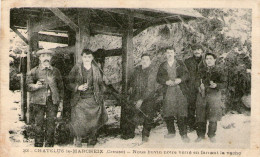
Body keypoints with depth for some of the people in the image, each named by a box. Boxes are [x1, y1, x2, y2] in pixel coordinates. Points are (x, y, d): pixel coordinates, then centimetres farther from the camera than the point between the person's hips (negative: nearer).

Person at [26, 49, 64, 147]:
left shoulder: (55, 71, 13)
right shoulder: (34, 71, 7)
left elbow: (61, 87, 14)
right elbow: (28, 85, 1)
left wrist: (60, 102, 9)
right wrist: (35, 86, -21)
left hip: (52, 102, 1)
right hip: (39, 102, -1)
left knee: (51, 126, 1)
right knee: (39, 126, -1)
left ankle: (49, 146, 11)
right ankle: (38, 146, 8)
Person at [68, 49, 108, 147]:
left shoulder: (96, 69, 9)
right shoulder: (76, 69, 1)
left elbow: (101, 84, 16)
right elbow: (69, 83, 3)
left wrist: (100, 96, 5)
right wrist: (78, 87, -14)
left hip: (93, 100, 2)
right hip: (80, 100, -2)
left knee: (93, 122, 0)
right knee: (79, 121, -11)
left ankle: (91, 143, 15)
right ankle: (78, 139, 13)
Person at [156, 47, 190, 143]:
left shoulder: (180, 64, 14)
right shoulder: (162, 66, 16)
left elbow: (186, 74, 6)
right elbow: (159, 78, 8)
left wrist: (180, 79, -13)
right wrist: (166, 81, -11)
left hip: (180, 90, -2)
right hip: (168, 92, 2)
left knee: (182, 113, -8)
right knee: (167, 113, -1)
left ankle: (183, 134, -2)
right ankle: (171, 132, 15)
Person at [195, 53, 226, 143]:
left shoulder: (218, 71, 1)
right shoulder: (202, 70, 11)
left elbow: (223, 84, -2)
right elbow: (198, 80, 18)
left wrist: (216, 85, -21)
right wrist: (200, 86, -4)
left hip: (214, 95, -2)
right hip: (202, 95, 3)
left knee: (213, 117, 1)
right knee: (200, 116, 3)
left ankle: (211, 135, 18)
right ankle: (201, 135, 18)